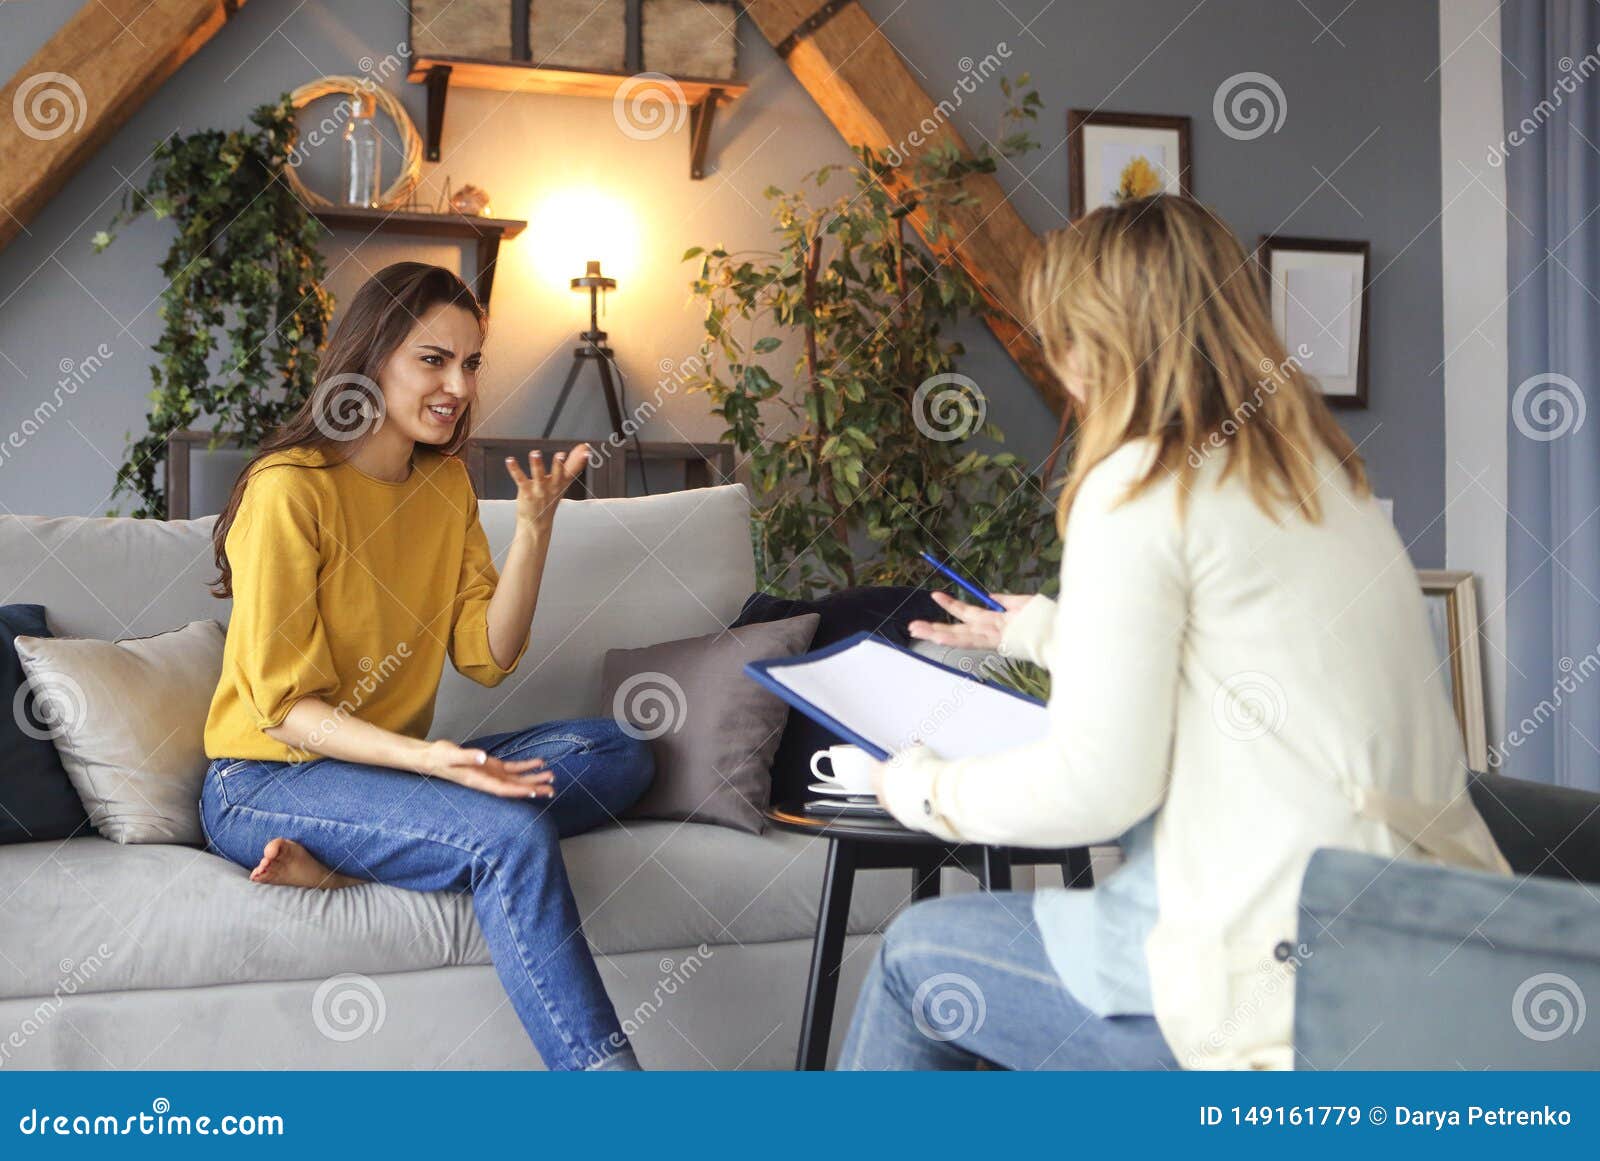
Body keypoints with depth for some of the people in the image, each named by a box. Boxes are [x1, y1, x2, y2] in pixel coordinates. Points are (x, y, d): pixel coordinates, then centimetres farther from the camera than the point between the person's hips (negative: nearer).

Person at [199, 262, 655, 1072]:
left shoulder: (446, 481, 8)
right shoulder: (289, 489, -14)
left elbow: (486, 658, 2)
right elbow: (286, 707, -16)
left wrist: (534, 530, -11)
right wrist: (423, 757, -31)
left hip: (394, 761, 8)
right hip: (265, 783, -8)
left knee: (618, 755, -12)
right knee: (510, 835, -32)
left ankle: (343, 859, -22)